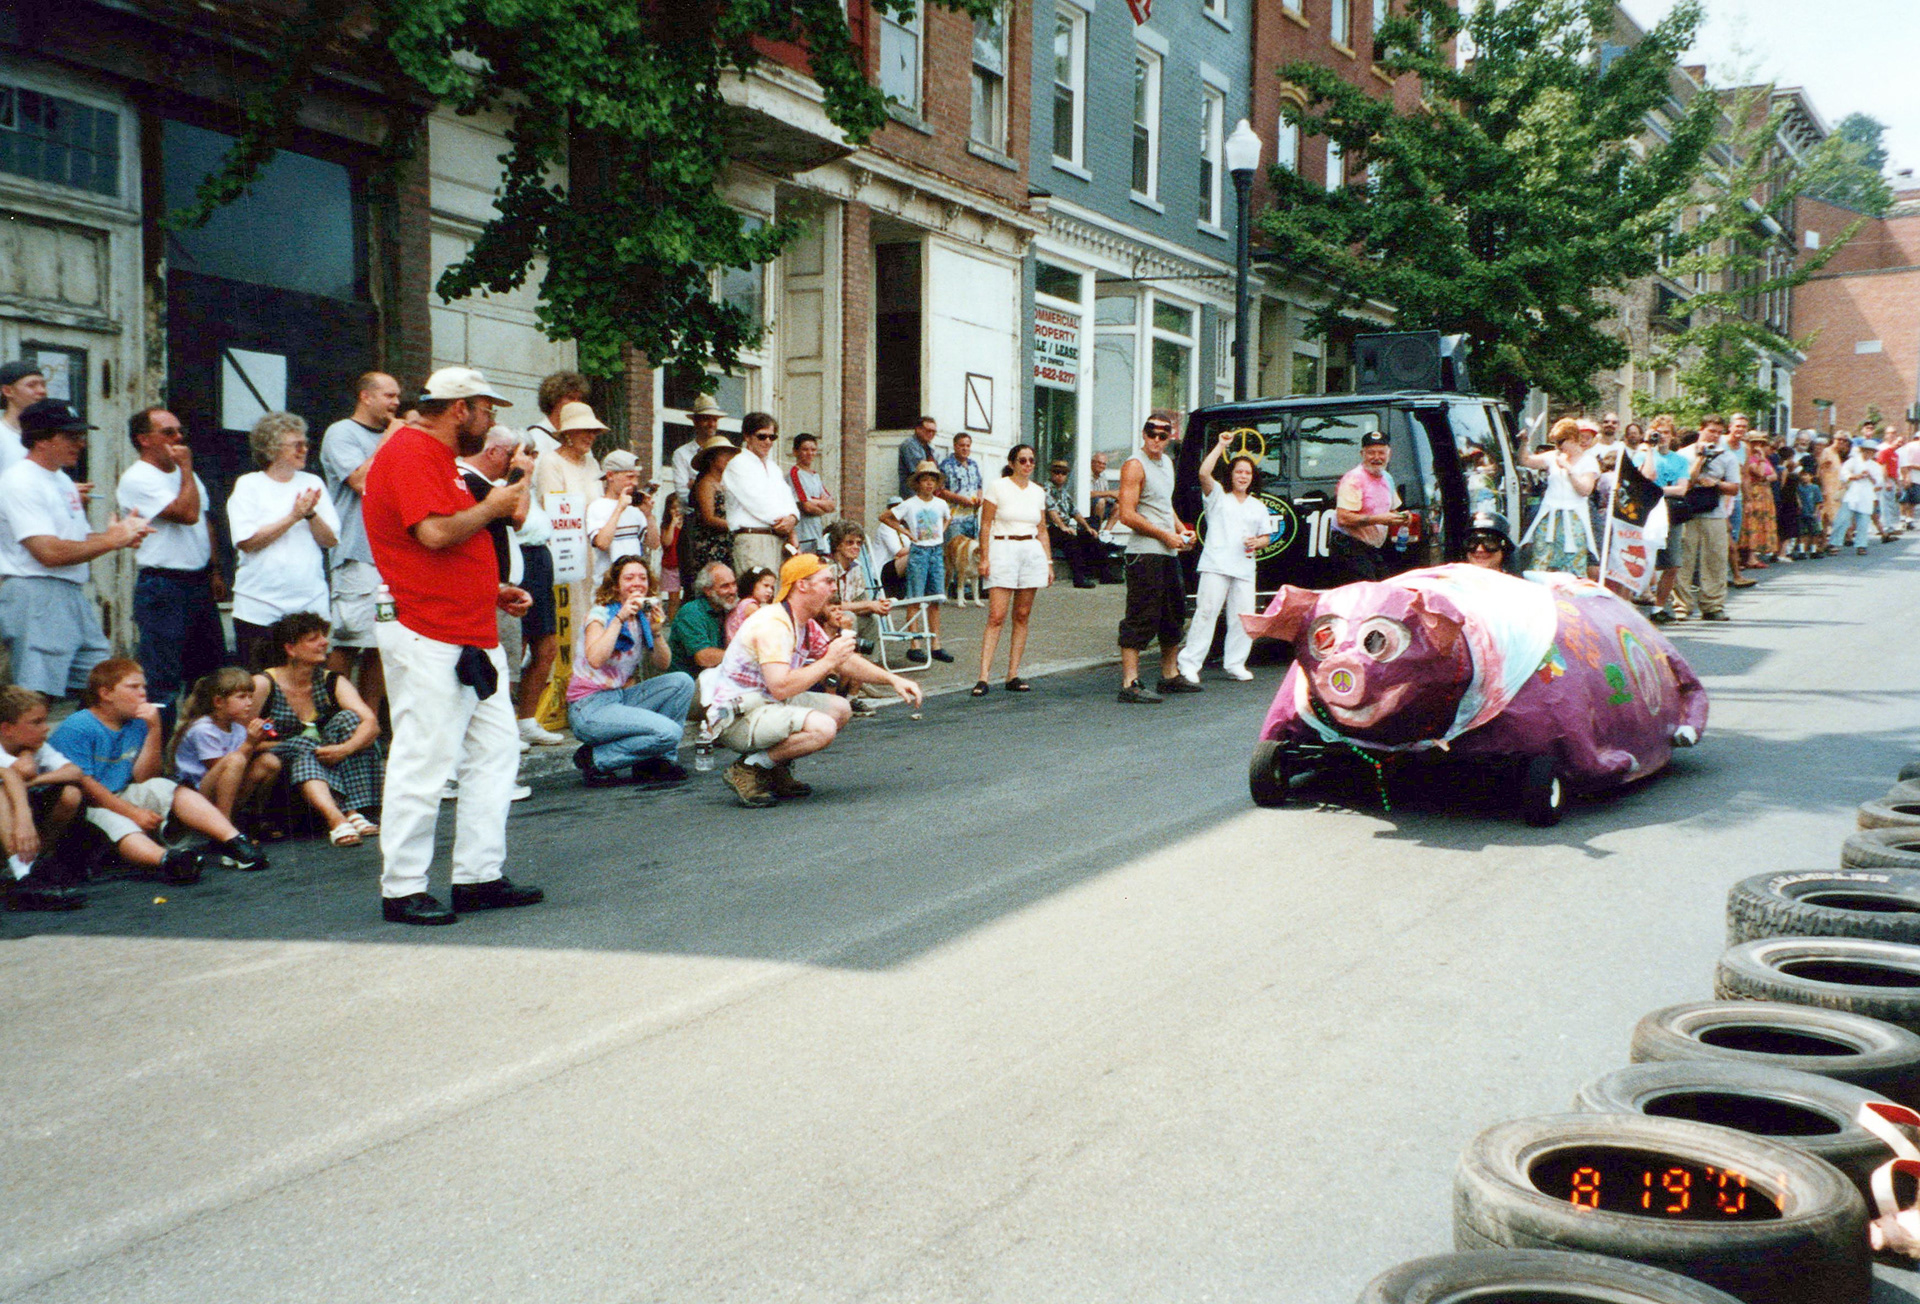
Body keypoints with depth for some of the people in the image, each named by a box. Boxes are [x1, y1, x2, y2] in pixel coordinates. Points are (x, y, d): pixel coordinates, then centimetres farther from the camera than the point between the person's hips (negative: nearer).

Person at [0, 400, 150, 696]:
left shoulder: (63, 480, 19)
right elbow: (49, 553, -20)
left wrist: (124, 534, 2)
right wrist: (111, 539, -13)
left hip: (74, 596, 10)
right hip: (37, 597, -10)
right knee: (37, 702, -11)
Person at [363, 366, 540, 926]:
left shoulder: (438, 456, 22)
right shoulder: (410, 452, -11)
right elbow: (435, 532, -24)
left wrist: (492, 590, 19)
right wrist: (493, 507, -9)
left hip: (472, 637, 11)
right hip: (428, 638, -11)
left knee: (495, 749, 9)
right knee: (423, 762, -6)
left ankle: (479, 876, 15)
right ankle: (402, 890, 3)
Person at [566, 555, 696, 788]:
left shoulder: (643, 618, 11)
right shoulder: (601, 615, -9)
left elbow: (662, 665, 7)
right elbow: (595, 659, -27)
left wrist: (656, 632, -9)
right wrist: (620, 618, -25)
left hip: (622, 697, 7)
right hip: (589, 709, -7)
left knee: (682, 681, -9)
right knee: (669, 732, -23)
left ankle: (657, 760, -1)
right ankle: (595, 759, -8)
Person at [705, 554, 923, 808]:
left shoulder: (806, 624, 9)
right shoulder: (773, 624, -22)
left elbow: (845, 663, 22)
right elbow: (781, 688, -32)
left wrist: (892, 680, 12)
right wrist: (828, 662, -23)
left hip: (767, 704, 10)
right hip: (736, 718, -10)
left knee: (840, 709, 10)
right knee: (822, 728, -28)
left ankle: (776, 770, 8)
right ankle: (747, 769, -13)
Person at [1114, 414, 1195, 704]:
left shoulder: (1167, 463, 17)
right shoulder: (1134, 466, -11)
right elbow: (1127, 516, -18)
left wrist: (1182, 529, 11)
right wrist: (1165, 535, -15)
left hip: (1168, 553, 9)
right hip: (1144, 553, -9)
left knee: (1174, 614, 17)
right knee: (1140, 618, -11)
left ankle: (1170, 676, 30)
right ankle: (1130, 684, -10)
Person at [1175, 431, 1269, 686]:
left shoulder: (1258, 507, 22)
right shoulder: (1217, 495, 9)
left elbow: (1265, 537, 24)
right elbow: (1204, 473, -9)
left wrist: (1256, 543, 0)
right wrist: (1221, 446, -7)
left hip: (1244, 569, 5)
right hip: (1216, 565, -5)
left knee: (1244, 618, 0)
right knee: (1207, 612, -10)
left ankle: (1235, 664, 12)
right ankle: (1190, 662, -8)